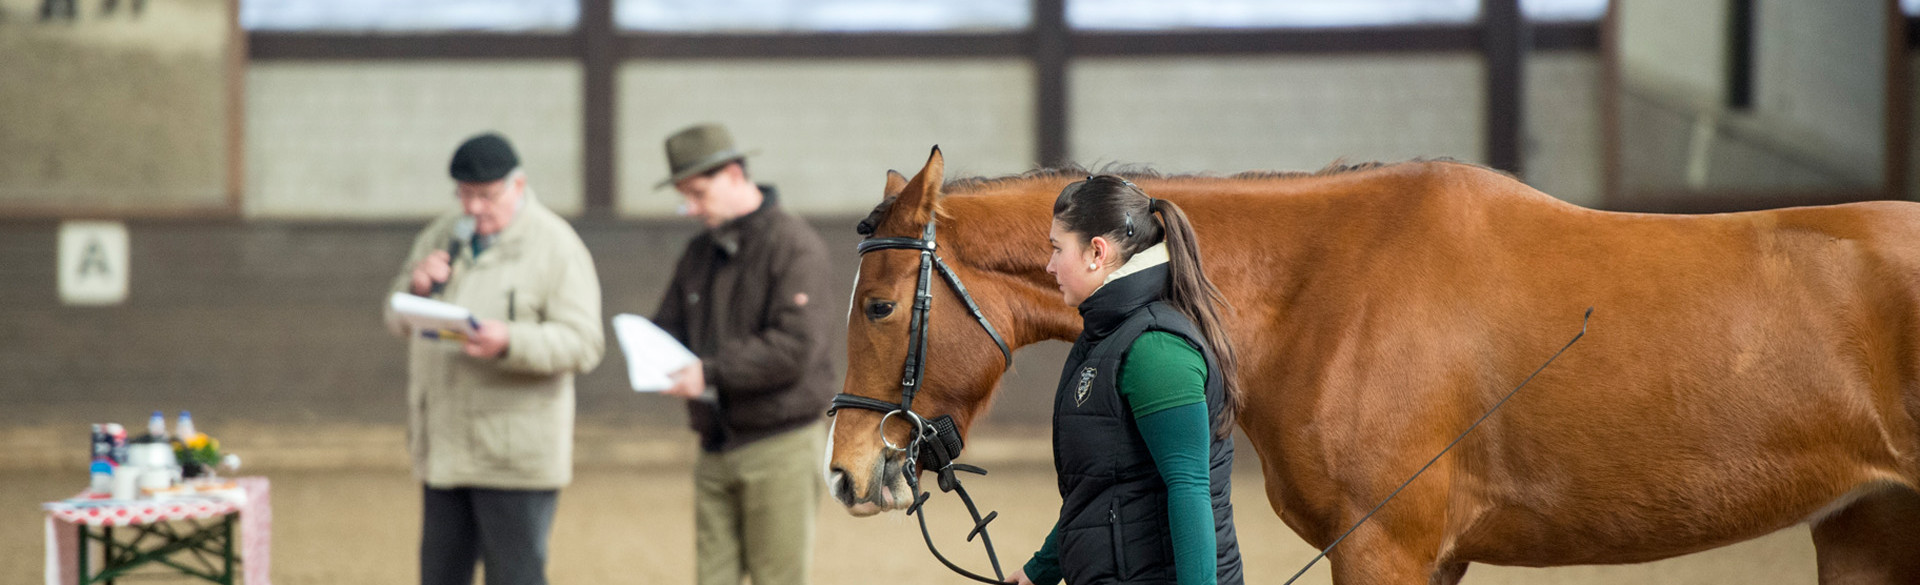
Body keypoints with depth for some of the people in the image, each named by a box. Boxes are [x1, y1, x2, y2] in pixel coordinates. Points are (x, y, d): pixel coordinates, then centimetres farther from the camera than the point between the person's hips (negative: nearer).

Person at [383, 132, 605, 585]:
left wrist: (510, 342, -31)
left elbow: (583, 344, -15)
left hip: (515, 458, -6)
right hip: (445, 449, 6)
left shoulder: (555, 247, -7)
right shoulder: (441, 237, 13)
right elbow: (398, 321, 17)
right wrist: (416, 289, -6)